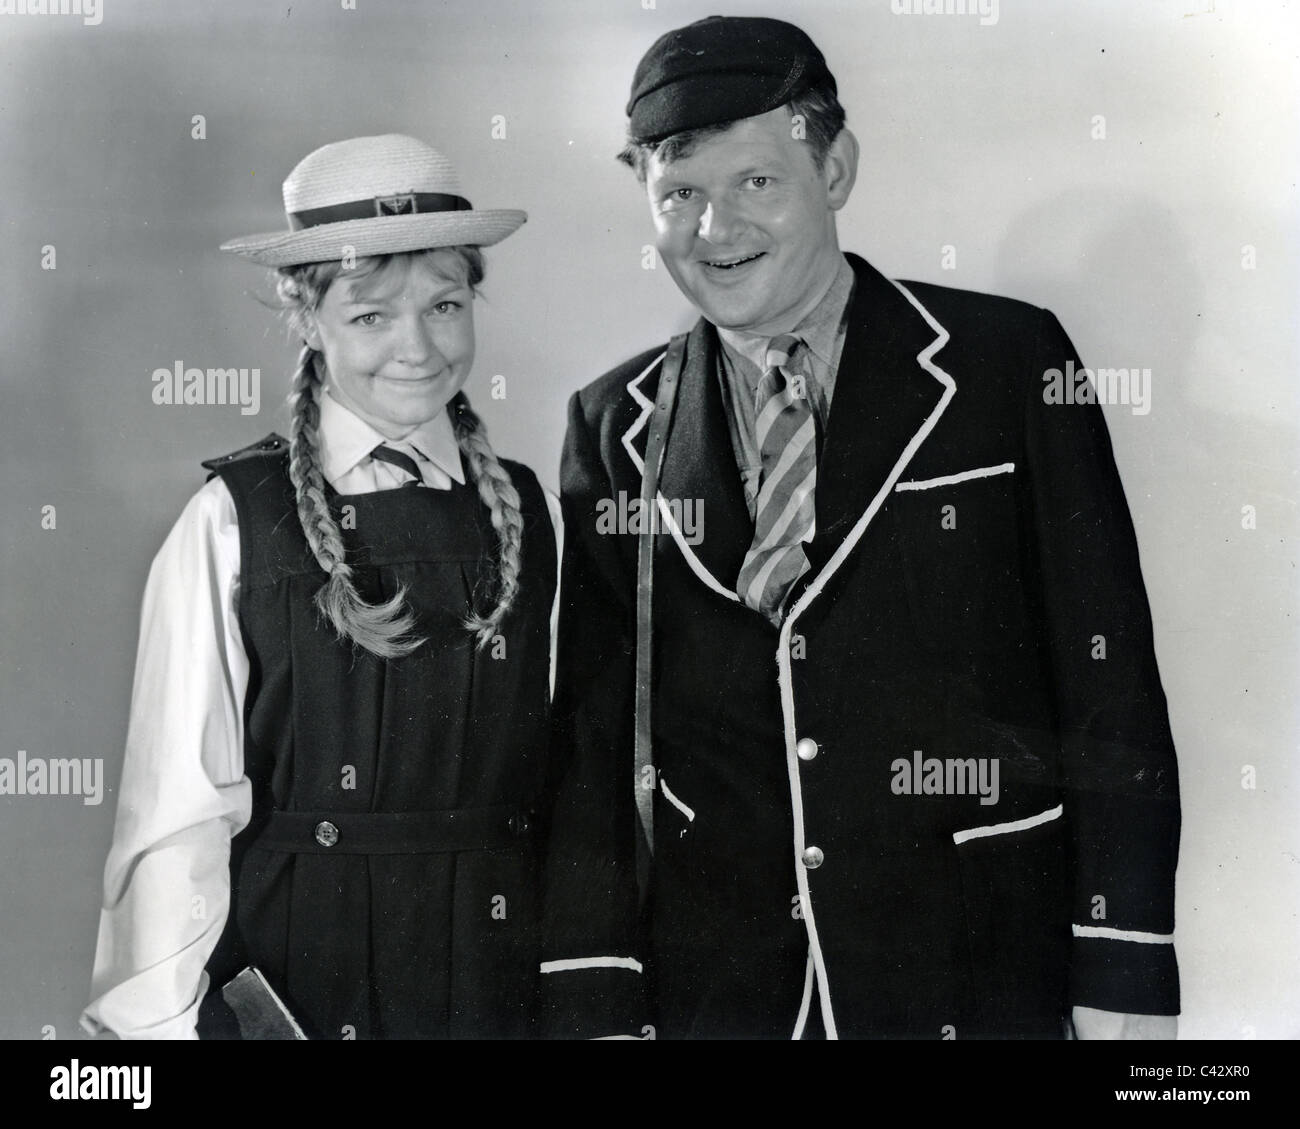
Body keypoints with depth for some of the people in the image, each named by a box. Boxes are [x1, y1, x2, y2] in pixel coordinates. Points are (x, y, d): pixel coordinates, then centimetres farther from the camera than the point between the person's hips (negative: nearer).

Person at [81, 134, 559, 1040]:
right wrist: (161, 1016, -10)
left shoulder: (532, 517, 0)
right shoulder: (232, 523, -8)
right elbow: (178, 806, -8)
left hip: (503, 983, 3)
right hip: (291, 986, -2)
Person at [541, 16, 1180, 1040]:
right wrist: (598, 1002, -2)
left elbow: (1110, 684, -4)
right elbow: (593, 737, 3)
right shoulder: (616, 426, 4)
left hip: (977, 979, -1)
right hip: (710, 985, 2)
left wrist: (1122, 980, -7)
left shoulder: (1008, 364, -4)